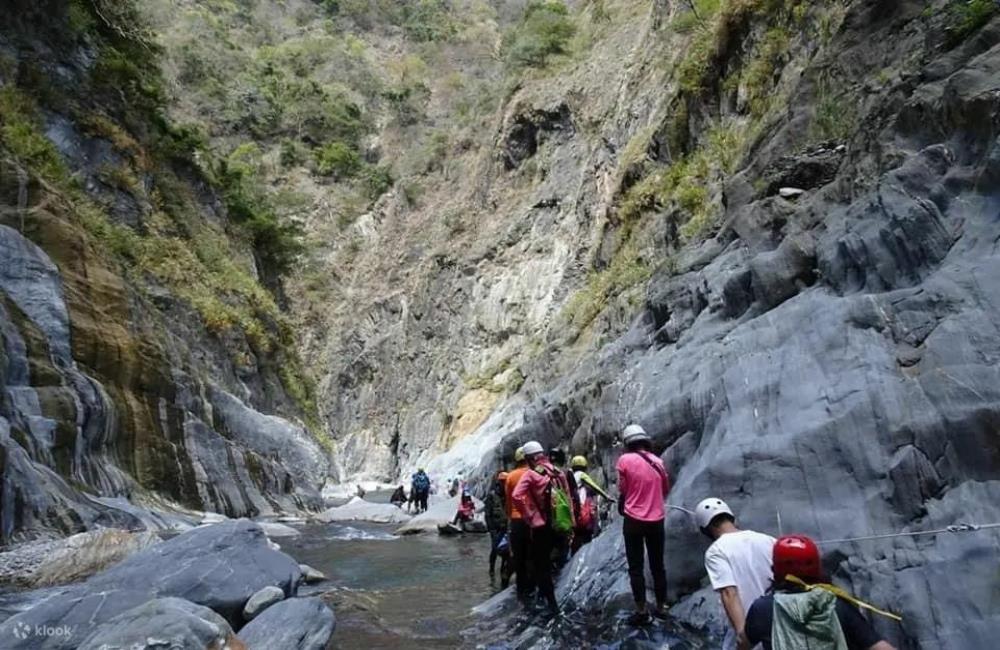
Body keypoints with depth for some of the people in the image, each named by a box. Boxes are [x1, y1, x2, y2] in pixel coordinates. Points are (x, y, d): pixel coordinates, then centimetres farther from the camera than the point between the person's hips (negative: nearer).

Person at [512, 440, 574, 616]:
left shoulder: (531, 474, -11)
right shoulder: (558, 472, 5)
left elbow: (517, 496, -25)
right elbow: (568, 497, 10)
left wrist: (529, 516, -14)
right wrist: (570, 521, 16)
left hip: (541, 525, -6)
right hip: (559, 524, 6)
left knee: (539, 565, 6)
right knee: (546, 560, 26)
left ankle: (552, 603, 2)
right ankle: (545, 590, 38)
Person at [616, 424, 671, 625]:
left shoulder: (625, 460, -10)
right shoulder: (658, 461, 2)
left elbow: (622, 491, -4)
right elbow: (665, 490, 14)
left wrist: (621, 509, 14)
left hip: (634, 520, -4)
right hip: (657, 520, 4)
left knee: (636, 567, 6)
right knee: (658, 565, 16)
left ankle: (641, 611, 7)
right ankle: (661, 607, 23)